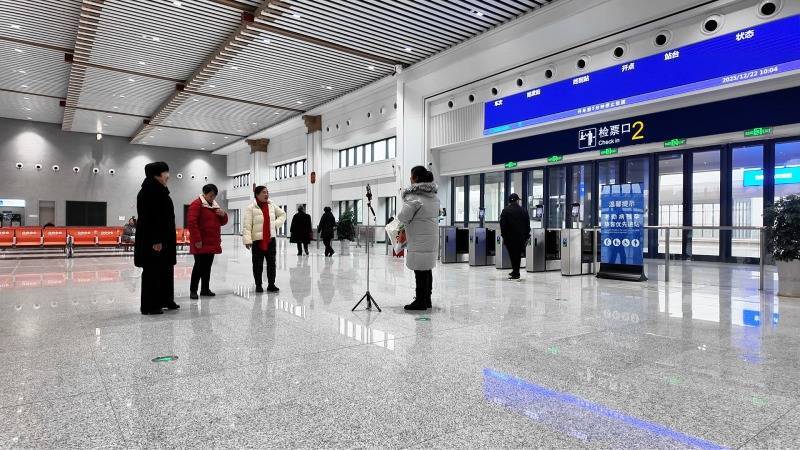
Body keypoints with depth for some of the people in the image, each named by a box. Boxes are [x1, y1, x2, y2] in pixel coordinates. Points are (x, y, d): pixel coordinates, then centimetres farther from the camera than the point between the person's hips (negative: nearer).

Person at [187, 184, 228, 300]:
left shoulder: (215, 205, 16)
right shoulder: (197, 204, -8)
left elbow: (223, 222, 21)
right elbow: (191, 222, -17)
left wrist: (223, 215, -2)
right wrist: (197, 239, -20)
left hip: (212, 242, 7)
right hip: (201, 243, -7)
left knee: (208, 266, 11)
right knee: (199, 265, -5)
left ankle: (205, 289, 18)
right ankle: (193, 290, 3)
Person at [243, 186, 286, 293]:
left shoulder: (272, 206, 7)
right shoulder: (251, 208, -7)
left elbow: (282, 214, 23)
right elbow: (247, 225, -13)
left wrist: (276, 224, 6)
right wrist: (247, 240, -21)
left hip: (271, 239, 4)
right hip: (257, 240, -4)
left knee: (271, 263, 7)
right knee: (258, 264, 4)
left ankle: (271, 284, 17)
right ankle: (258, 285, 17)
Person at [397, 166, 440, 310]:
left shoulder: (414, 196, -16)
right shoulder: (434, 196, 11)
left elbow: (403, 217, -16)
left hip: (419, 239, -9)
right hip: (432, 237, 9)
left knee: (420, 270, -2)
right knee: (427, 269, 15)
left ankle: (421, 301, 5)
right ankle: (427, 300, 23)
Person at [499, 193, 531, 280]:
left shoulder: (505, 211, -4)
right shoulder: (523, 210, 3)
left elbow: (502, 224, -7)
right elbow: (527, 224, 6)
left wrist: (503, 235, 0)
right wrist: (527, 235, 12)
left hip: (509, 237, -3)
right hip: (521, 236, 3)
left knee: (512, 254, 2)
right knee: (518, 254, 12)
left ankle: (515, 273, 2)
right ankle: (516, 272, 18)